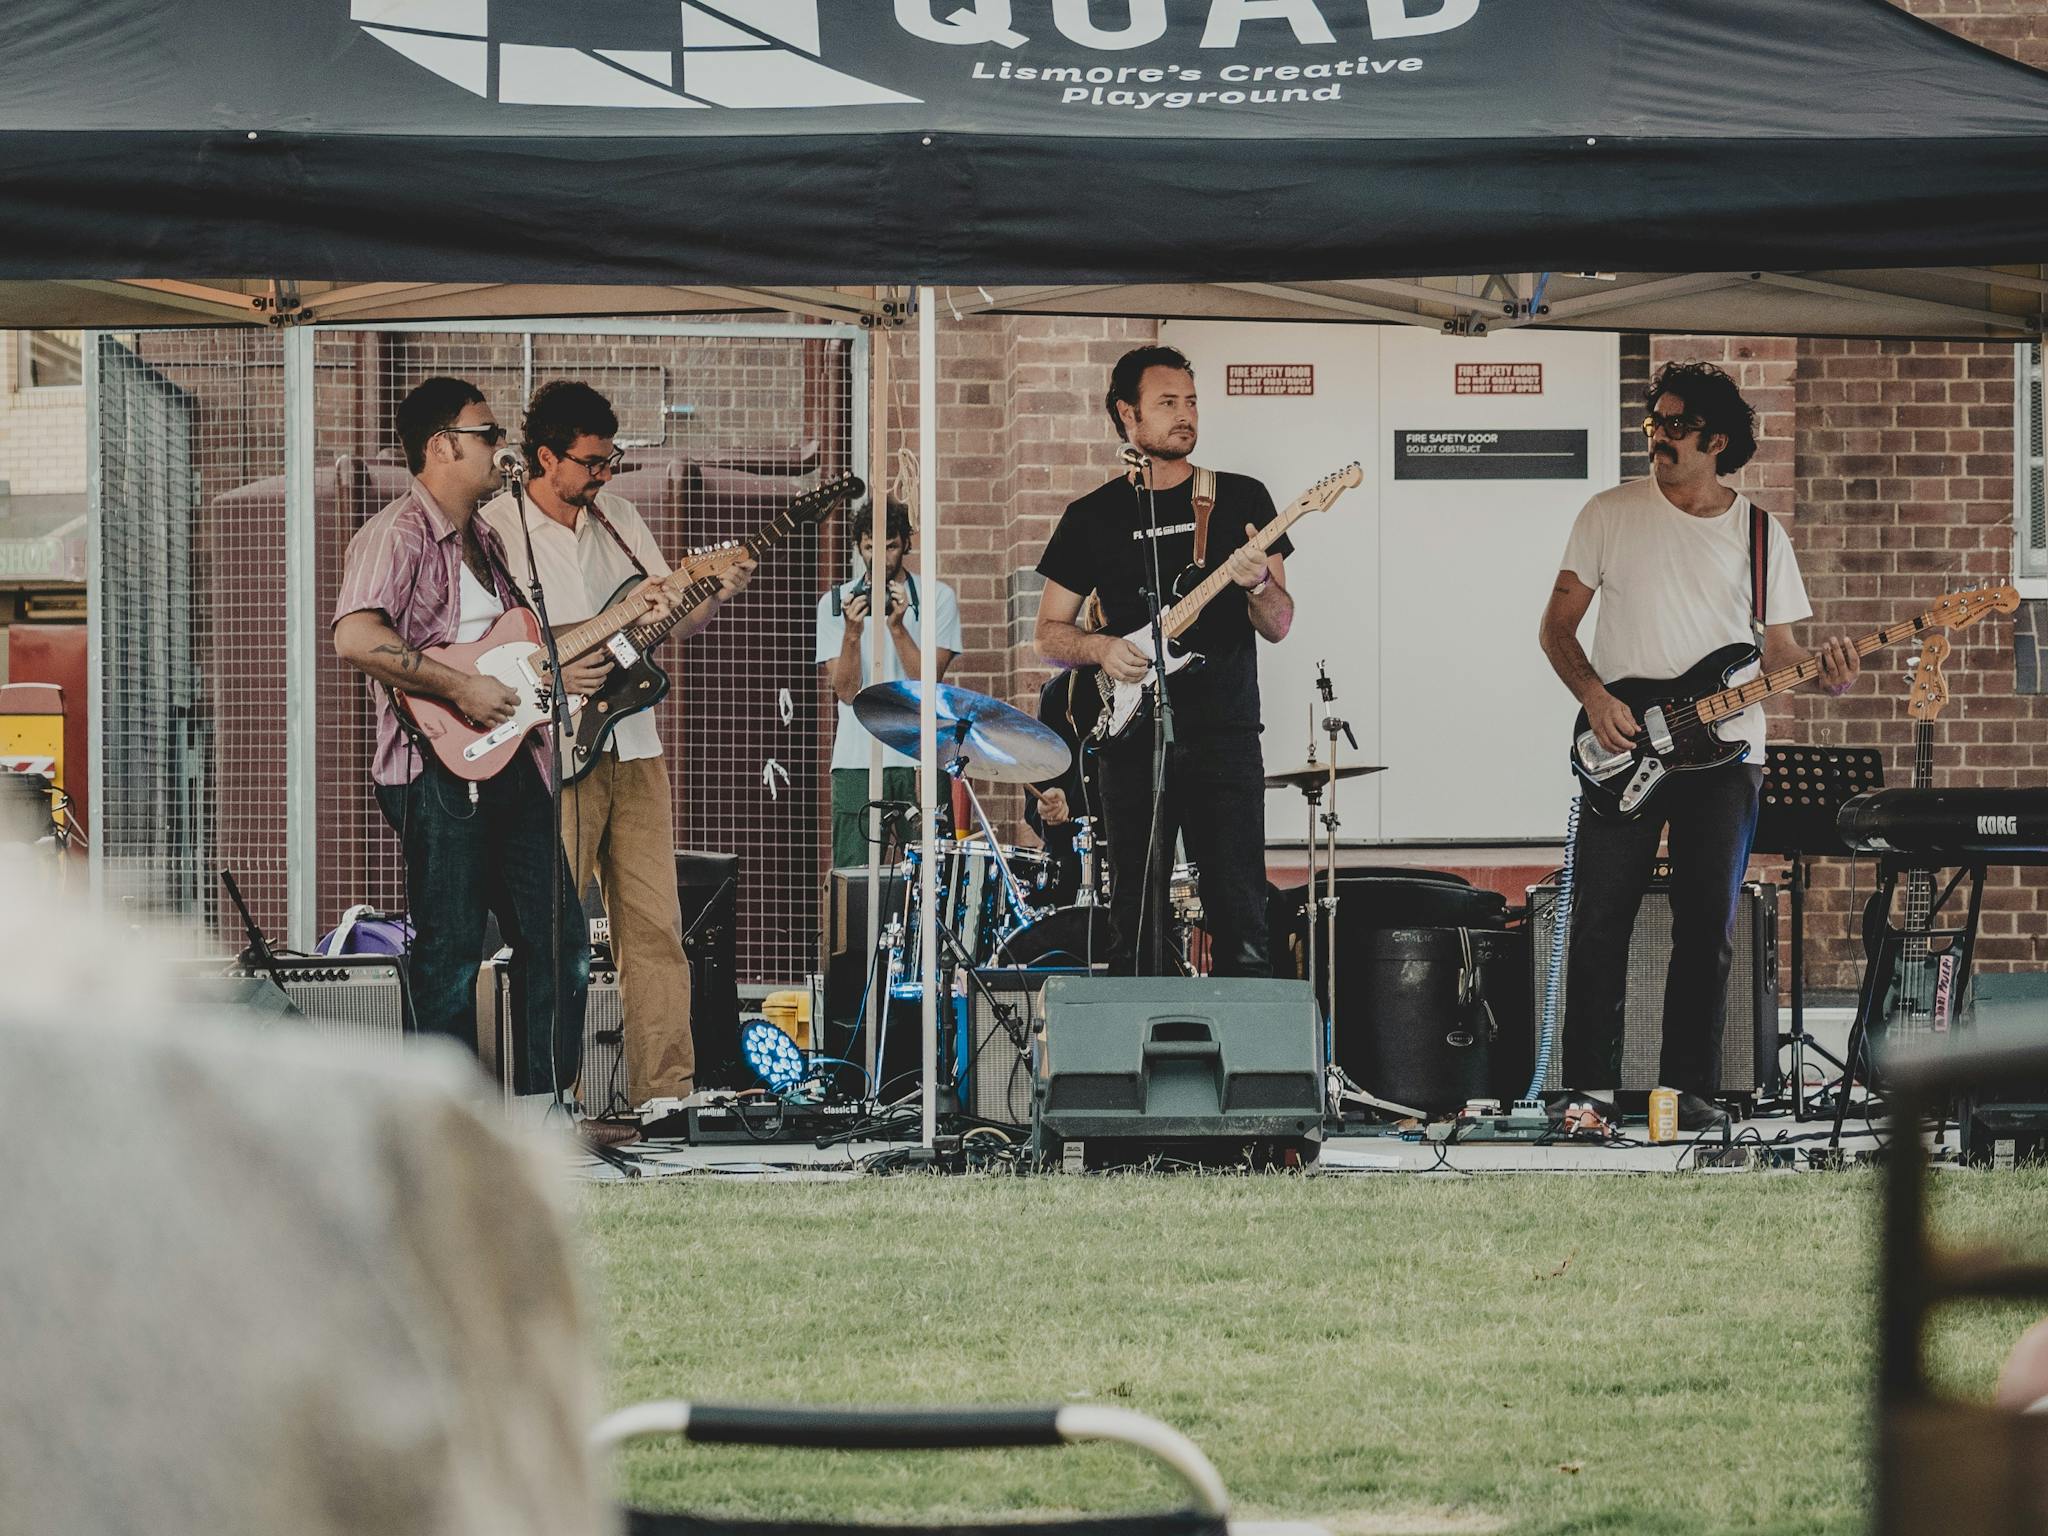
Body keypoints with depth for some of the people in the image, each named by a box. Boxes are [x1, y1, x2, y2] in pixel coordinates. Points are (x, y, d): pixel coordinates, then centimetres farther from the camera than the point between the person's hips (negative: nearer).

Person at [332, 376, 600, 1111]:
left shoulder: (483, 540, 20)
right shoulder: (395, 536, -11)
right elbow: (355, 638, -26)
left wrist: (556, 673, 11)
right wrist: (460, 689, -24)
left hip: (511, 766, 9)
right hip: (439, 771, -9)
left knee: (559, 940, 8)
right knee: (450, 957, -5)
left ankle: (545, 1101, 16)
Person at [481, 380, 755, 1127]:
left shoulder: (617, 516, 13)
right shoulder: (497, 529, -6)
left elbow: (669, 621, 15)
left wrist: (716, 597, -5)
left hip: (634, 748, 6)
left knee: (655, 923, 4)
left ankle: (664, 1087, 7)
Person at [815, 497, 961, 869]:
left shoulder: (937, 598, 4)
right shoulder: (835, 603, 8)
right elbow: (846, 691, -1)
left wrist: (897, 627, -15)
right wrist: (852, 633, -14)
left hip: (918, 762, -1)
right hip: (856, 762, 1)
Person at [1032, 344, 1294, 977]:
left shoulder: (1240, 499, 8)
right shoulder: (1093, 517, 9)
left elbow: (1278, 626, 5)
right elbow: (1049, 634, 12)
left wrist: (1258, 584, -16)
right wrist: (1102, 648, -8)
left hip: (1225, 735, -1)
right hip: (1133, 739, 1)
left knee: (1241, 919, -7)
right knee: (1134, 924, 2)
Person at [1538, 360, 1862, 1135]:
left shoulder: (1757, 534, 8)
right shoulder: (1611, 514, 5)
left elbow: (1778, 648, 10)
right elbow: (1557, 624, 5)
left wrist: (1823, 673, -12)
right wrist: (1594, 695, -12)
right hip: (1622, 750, -1)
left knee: (1707, 926, -1)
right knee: (1600, 919, -6)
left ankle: (1688, 1086, 7)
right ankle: (1590, 1086, 2)